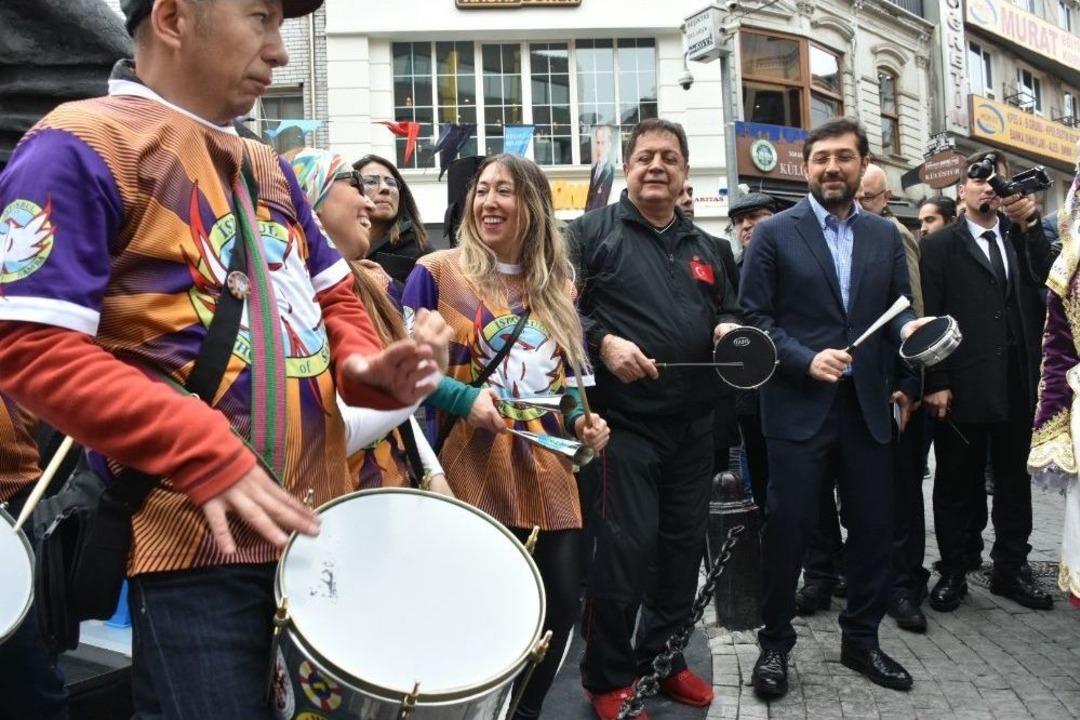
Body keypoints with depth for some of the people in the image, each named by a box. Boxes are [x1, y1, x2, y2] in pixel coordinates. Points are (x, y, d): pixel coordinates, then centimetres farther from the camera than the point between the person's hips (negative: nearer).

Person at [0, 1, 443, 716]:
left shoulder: (268, 168, 17)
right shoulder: (82, 147, -8)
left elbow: (333, 294, 21)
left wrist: (363, 365, -1)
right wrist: (204, 457, -22)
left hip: (319, 516, 8)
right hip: (200, 537, -8)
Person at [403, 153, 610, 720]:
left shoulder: (557, 285, 13)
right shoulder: (436, 272, -1)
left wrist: (584, 420, 0)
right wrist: (464, 398, -19)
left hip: (546, 471, 5)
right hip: (472, 471, -4)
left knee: (562, 600, 6)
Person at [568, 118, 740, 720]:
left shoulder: (705, 249, 17)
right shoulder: (593, 231, -1)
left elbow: (727, 312, 23)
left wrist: (729, 329, 1)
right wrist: (603, 342, -21)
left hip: (693, 426, 6)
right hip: (623, 422, -6)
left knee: (684, 545, 13)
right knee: (624, 549, -5)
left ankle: (664, 656, 32)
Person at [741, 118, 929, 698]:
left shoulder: (885, 235, 11)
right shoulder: (775, 233, -2)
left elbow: (898, 305, 11)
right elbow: (752, 315, -6)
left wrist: (910, 327, -12)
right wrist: (806, 360, -16)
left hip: (866, 405, 5)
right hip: (799, 406, -4)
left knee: (872, 525, 11)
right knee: (787, 527, 2)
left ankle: (861, 639, 29)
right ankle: (774, 643, 19)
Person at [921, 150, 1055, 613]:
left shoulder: (1022, 238, 13)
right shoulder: (940, 245, 0)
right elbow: (930, 317, -6)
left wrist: (1029, 225, -11)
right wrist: (935, 383, -12)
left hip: (1017, 384, 4)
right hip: (963, 385, -4)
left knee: (1014, 479, 13)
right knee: (957, 483, 5)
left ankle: (1010, 570, 26)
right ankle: (952, 573, 17)